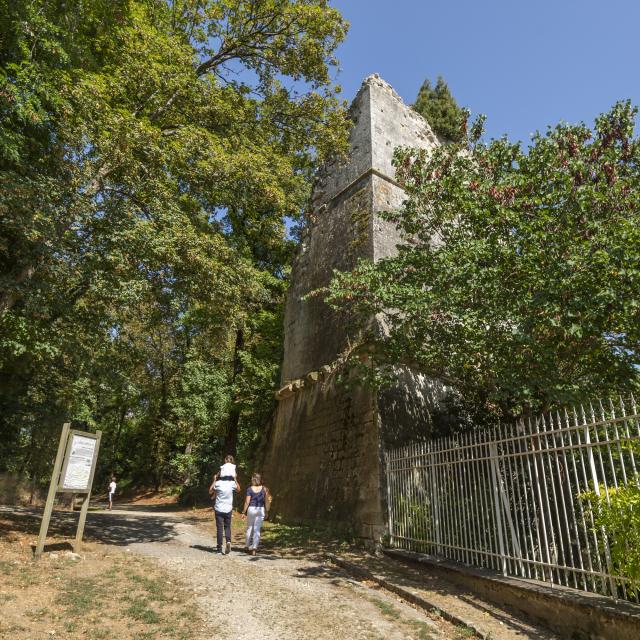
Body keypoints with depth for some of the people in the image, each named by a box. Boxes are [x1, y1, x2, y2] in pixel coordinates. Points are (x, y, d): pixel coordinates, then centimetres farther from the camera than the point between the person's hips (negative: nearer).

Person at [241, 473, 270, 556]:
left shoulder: (250, 489, -6)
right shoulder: (264, 489, 0)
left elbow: (247, 502, -8)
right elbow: (266, 501, 1)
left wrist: (244, 512, 0)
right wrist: (266, 511, 10)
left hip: (251, 509, -1)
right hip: (261, 509, 1)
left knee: (249, 528, 18)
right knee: (257, 530, 4)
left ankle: (247, 545, 28)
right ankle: (254, 548, -1)